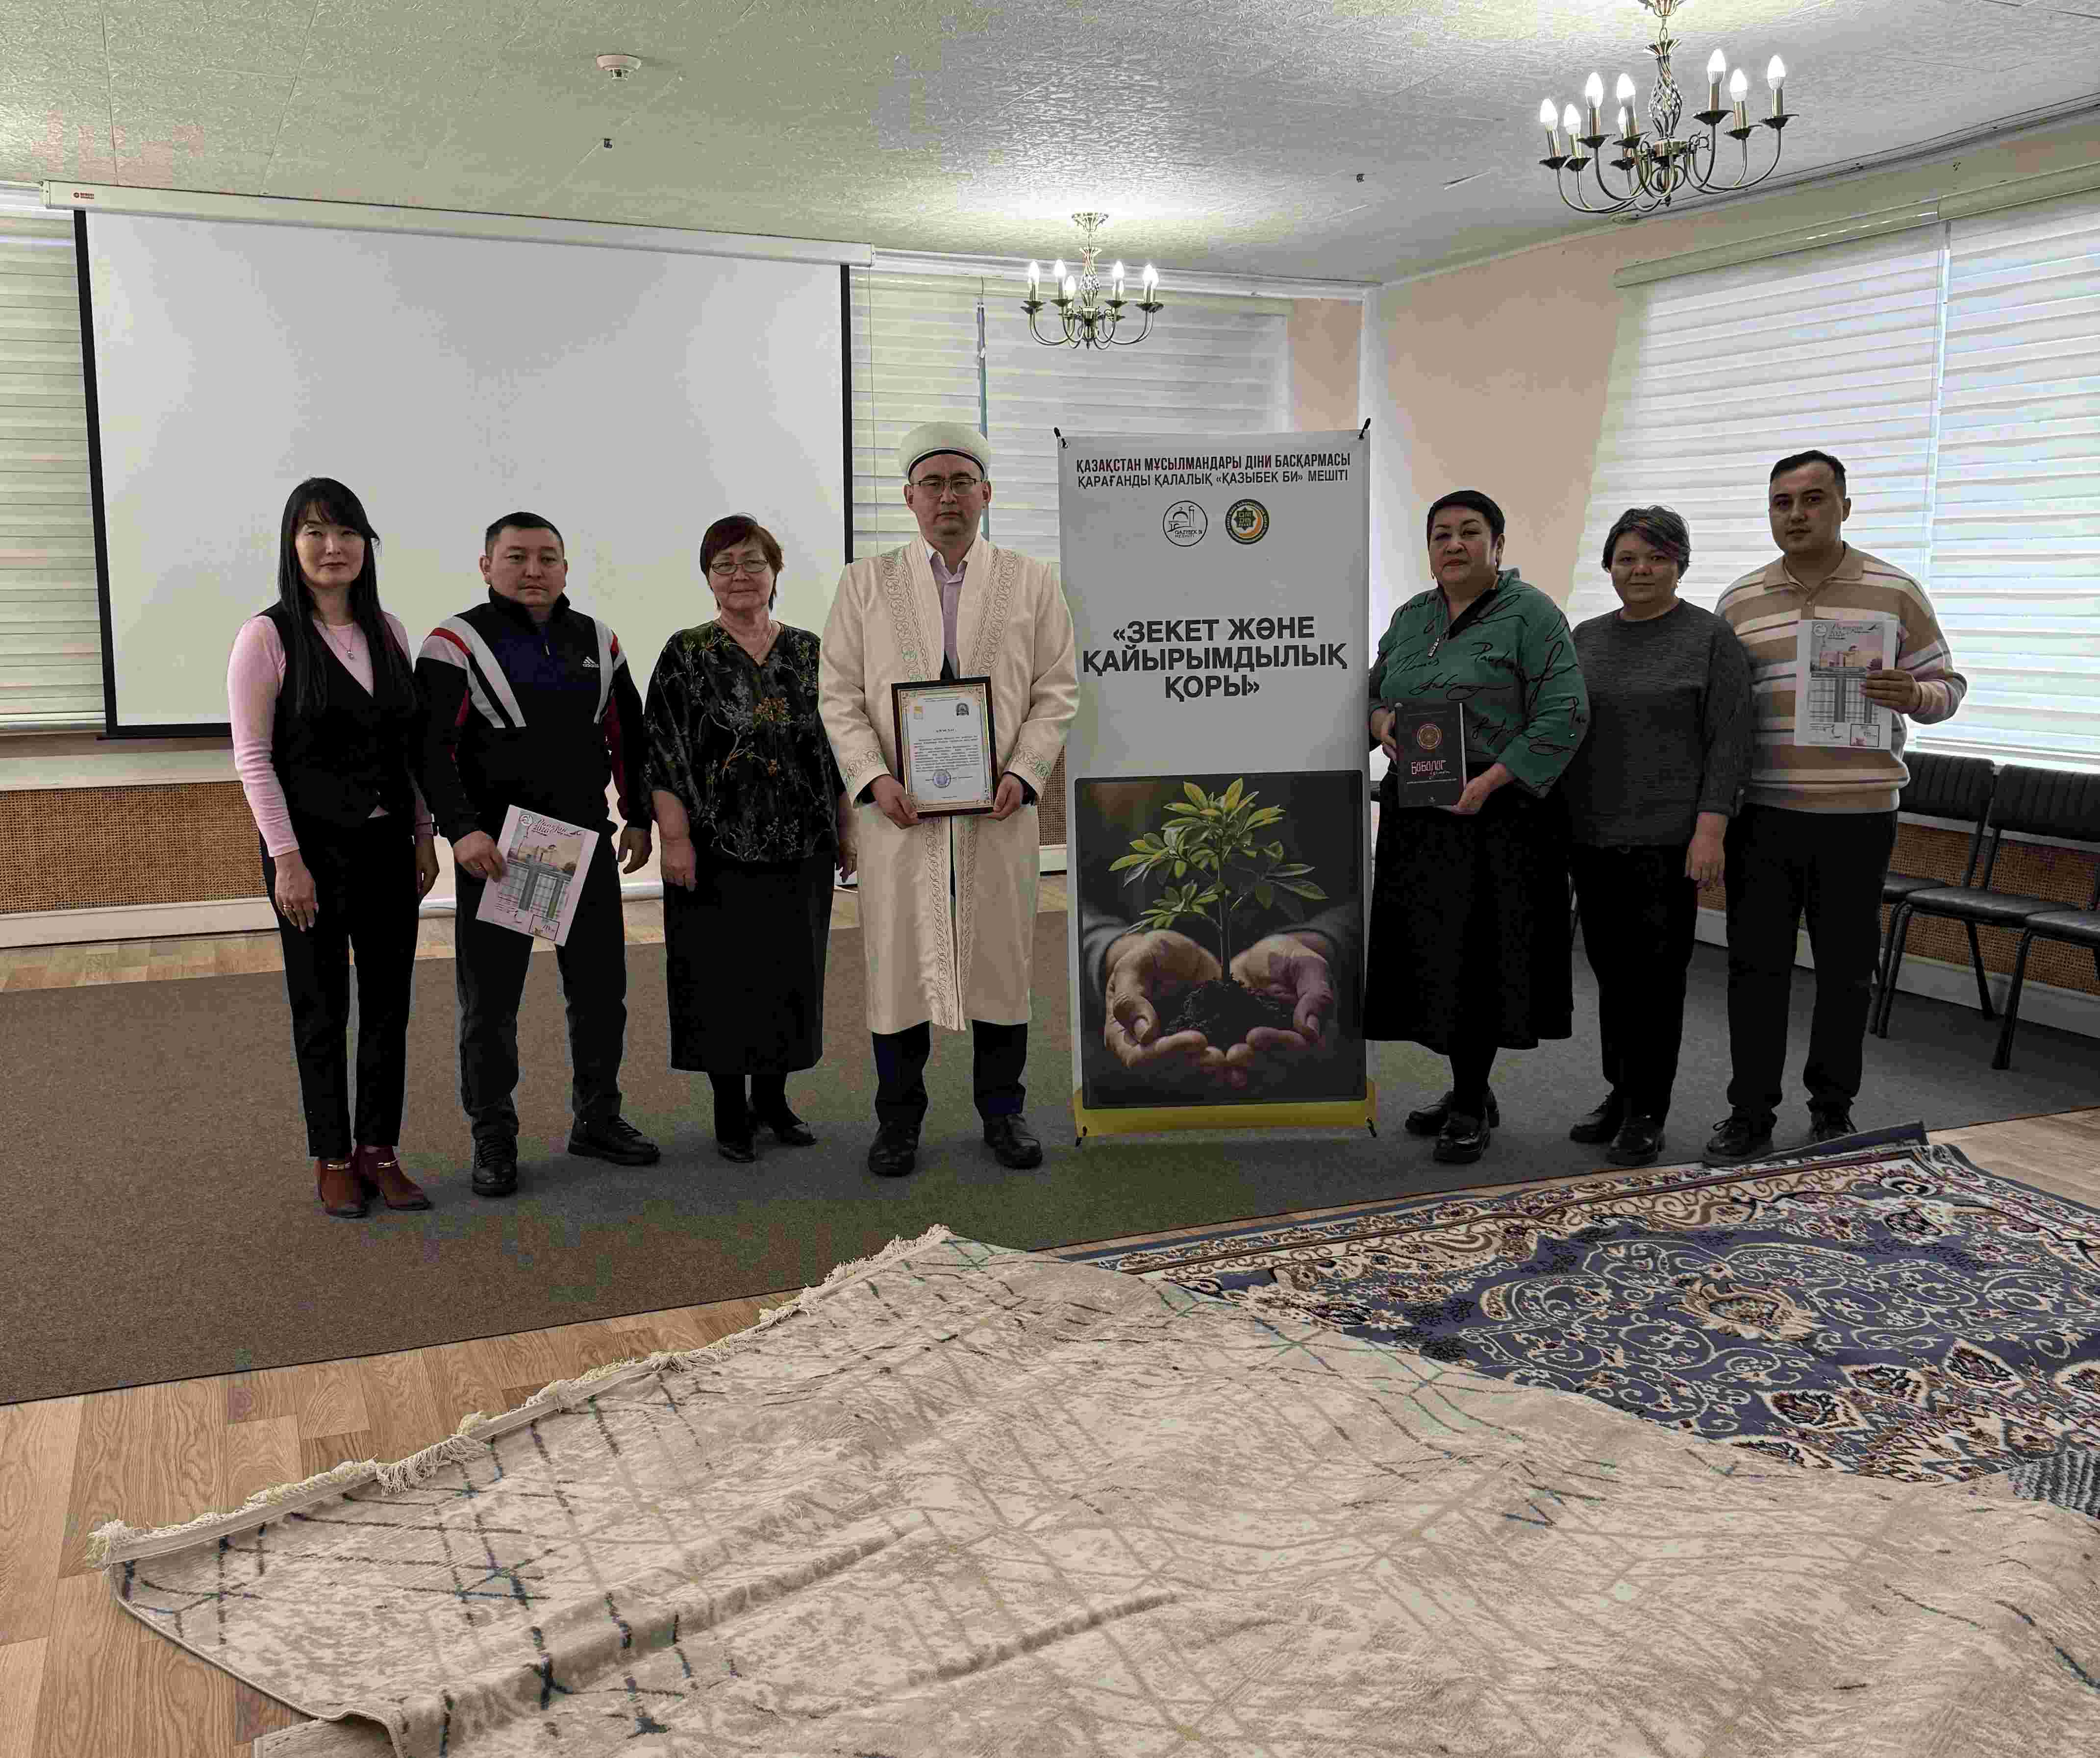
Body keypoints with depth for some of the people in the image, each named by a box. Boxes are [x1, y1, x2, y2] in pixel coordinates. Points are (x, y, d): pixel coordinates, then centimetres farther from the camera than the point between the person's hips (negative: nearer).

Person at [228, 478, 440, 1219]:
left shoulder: (387, 630, 6)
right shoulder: (267, 636, -8)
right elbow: (253, 758, -10)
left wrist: (423, 834, 8)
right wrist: (286, 858, -15)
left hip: (386, 844, 5)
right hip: (313, 848, -4)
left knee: (389, 1003, 9)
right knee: (323, 1011, 6)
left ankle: (380, 1152, 22)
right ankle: (332, 1160, 20)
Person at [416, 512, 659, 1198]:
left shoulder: (596, 640, 10)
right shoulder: (457, 642, -6)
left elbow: (627, 735, 17)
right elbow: (431, 747, -13)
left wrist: (638, 818, 12)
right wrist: (462, 830, -23)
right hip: (495, 847, -4)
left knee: (601, 987, 11)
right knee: (489, 1000, 3)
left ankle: (597, 1120, 26)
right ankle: (493, 1142, 14)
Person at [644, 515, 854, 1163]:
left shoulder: (808, 651, 8)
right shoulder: (686, 655, -1)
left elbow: (836, 747, 11)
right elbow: (662, 753, -6)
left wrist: (846, 828, 8)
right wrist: (675, 838, -13)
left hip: (800, 848, 3)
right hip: (717, 849, -3)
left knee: (791, 972, 9)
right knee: (723, 977, 2)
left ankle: (773, 1096, 25)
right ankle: (730, 1110, 14)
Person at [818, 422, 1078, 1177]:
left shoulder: (1033, 583, 9)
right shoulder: (864, 584, 9)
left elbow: (1056, 693, 6)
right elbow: (839, 695, 5)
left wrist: (1023, 774, -9)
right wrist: (873, 777, -10)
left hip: (999, 810, 0)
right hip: (898, 808, 0)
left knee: (1002, 959, 6)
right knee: (898, 960, 3)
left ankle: (1002, 1110, 21)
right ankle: (899, 1121, 16)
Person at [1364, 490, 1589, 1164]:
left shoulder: (1531, 614, -6)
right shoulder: (1411, 617, 14)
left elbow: (1563, 716, -12)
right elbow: (1374, 690, 22)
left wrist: (1488, 783, -19)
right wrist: (1381, 720, -3)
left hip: (1495, 814, -6)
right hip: (1417, 816, 6)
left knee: (1480, 952, -2)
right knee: (1434, 952, 9)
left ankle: (1471, 1106, 9)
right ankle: (1470, 1090, 24)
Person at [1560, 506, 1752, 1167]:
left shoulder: (1712, 639, -4)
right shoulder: (1587, 638, 11)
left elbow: (1728, 742, -9)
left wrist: (1710, 830, -16)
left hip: (1666, 836, -5)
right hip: (1592, 834, 5)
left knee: (1655, 971, -1)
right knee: (1611, 967, 12)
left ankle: (1648, 1113, 8)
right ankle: (1620, 1092, 24)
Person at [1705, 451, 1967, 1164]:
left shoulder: (1896, 592, 2)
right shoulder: (1739, 602, 8)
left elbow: (1946, 688, 5)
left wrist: (1912, 695, -19)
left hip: (1857, 815, -1)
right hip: (1761, 812, 2)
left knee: (1846, 970, 7)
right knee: (1755, 966, 3)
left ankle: (1832, 1111, 21)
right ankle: (1750, 1114, 13)